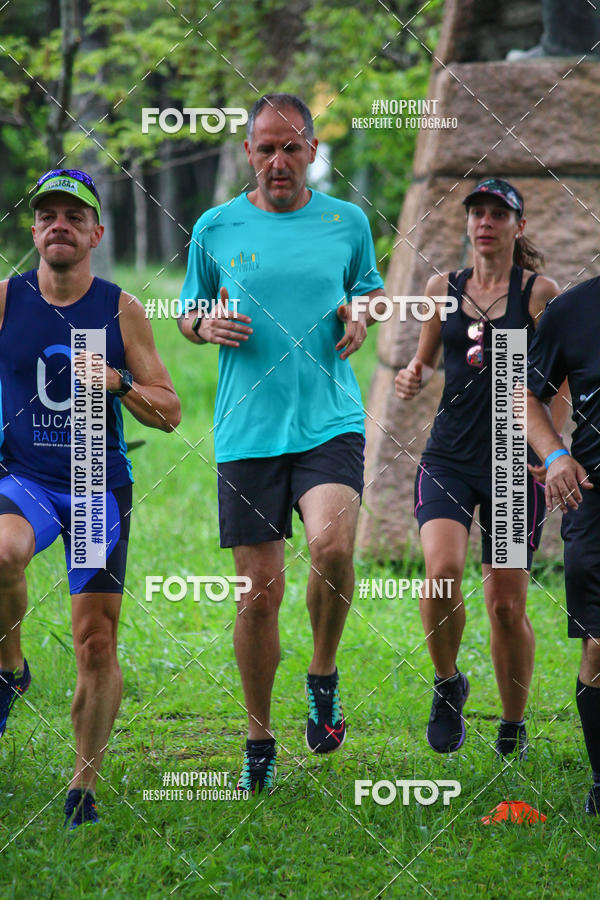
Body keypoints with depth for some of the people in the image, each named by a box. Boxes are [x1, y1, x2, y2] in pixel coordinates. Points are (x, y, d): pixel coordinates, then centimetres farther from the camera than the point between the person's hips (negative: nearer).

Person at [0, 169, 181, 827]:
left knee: (97, 644, -3)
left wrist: (118, 383, -13)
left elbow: (168, 413, 5)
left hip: (99, 486, 1)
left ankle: (84, 786, 12)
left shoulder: (122, 310, 3)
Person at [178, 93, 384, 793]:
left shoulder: (347, 223, 7)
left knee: (331, 545, -27)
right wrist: (206, 324, -6)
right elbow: (188, 313, 16)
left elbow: (371, 291, 22)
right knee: (259, 592, 1)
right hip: (246, 433, 1)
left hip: (331, 421, -1)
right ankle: (259, 741, 18)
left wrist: (361, 316, -1)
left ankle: (323, 674, 1)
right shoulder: (215, 229, 6)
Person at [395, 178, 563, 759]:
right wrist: (412, 378, -1)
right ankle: (447, 684, 1)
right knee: (442, 570, -23)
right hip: (449, 455, 2)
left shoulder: (539, 292, 1)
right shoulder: (443, 289, 10)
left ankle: (513, 725, 20)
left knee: (506, 604, 0)